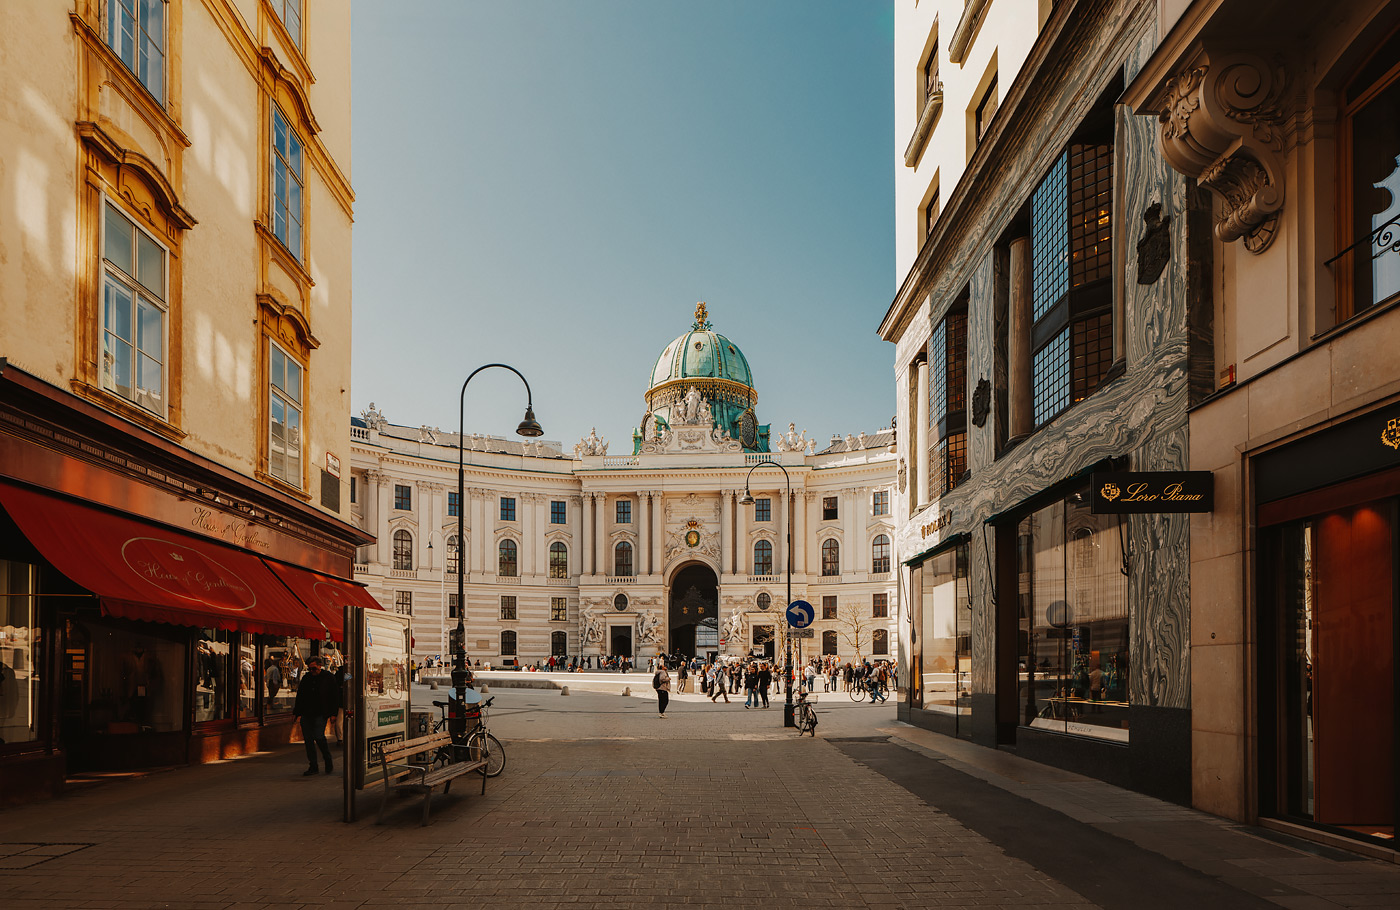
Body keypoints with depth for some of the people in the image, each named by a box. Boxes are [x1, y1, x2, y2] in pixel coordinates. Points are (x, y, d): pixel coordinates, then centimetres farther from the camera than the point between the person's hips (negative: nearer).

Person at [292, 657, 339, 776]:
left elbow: (335, 696, 2)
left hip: (320, 714, -5)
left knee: (318, 736, -16)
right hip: (306, 714, 5)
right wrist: (296, 712, 14)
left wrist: (333, 713, -5)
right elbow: (299, 696, 19)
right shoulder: (306, 678, 13)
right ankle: (313, 766, 10)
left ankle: (328, 762, 4)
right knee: (308, 739, 2)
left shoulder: (328, 678, 2)